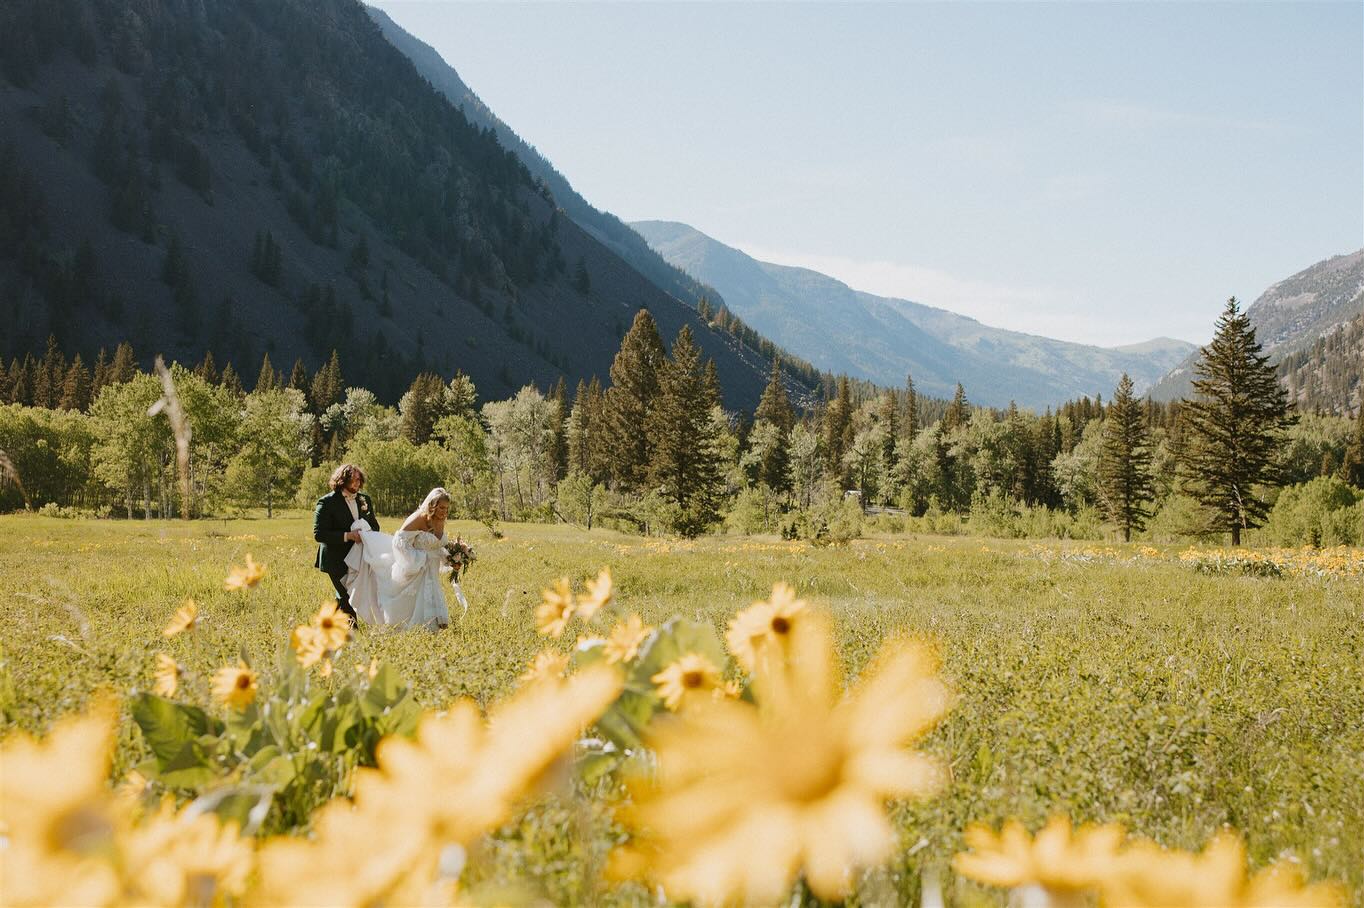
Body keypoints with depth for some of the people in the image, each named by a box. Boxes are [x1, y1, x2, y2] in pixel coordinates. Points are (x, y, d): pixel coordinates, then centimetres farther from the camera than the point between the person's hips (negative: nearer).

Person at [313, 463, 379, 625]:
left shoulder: (365, 500, 11)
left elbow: (375, 526, 20)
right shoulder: (327, 502, -8)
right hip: (336, 561, -6)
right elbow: (319, 534, -14)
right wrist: (347, 536, -23)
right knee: (347, 596, -9)